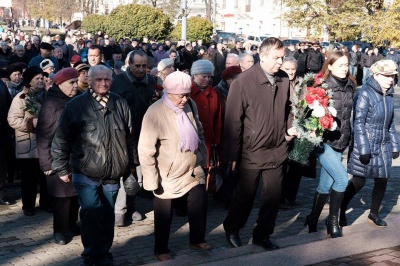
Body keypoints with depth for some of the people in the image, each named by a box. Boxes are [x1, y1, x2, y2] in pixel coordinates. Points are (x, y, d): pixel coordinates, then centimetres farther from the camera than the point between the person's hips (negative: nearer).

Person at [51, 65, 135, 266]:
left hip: (112, 174, 4)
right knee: (92, 214, -10)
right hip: (86, 173, -3)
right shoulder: (76, 105, -5)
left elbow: (129, 136, 14)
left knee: (107, 216, 13)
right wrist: (61, 168, -3)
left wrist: (131, 162, 17)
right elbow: (61, 139, -3)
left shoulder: (119, 104, 5)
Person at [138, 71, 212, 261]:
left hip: (193, 168, 5)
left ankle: (197, 240, 36)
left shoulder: (191, 105, -5)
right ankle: (161, 250, 30)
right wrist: (153, 180, -20)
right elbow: (146, 150, -21)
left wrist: (203, 157, 13)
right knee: (164, 215, 11)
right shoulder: (155, 113, -23)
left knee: (200, 204, 14)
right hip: (168, 174, -5)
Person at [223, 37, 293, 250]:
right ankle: (231, 229, 37)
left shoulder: (284, 79, 0)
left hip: (276, 151, 4)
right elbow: (233, 120, -13)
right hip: (251, 152, -4)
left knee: (273, 196, 10)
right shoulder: (243, 82, -15)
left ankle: (262, 235, 30)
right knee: (245, 196, 12)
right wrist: (233, 155, -11)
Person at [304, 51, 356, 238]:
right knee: (342, 179, -13)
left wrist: (347, 138, 18)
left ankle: (313, 220, 24)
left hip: (340, 143, 6)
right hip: (324, 141, -6)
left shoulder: (350, 87, 8)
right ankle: (333, 220, 3)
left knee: (326, 184, 9)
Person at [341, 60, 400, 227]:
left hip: (383, 147, 6)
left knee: (382, 180, 8)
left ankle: (374, 213, 27)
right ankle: (340, 211, 20)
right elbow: (358, 123, -16)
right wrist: (364, 150, -18)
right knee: (359, 182, 0)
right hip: (365, 146, -6)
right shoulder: (365, 94, -15)